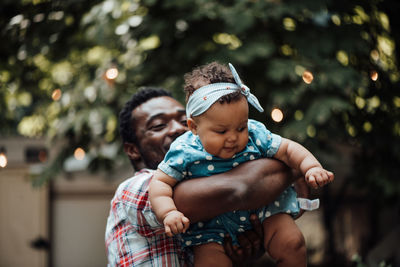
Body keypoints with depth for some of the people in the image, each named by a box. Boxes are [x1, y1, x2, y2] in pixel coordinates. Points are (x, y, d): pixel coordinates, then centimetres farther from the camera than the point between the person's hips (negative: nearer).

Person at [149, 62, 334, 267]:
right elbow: (160, 182, -13)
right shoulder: (184, 152, -17)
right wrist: (168, 213, -30)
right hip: (212, 226, -1)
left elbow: (288, 150, -1)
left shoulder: (255, 136, -10)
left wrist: (312, 168, -19)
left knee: (292, 246, -12)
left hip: (262, 210, 2)